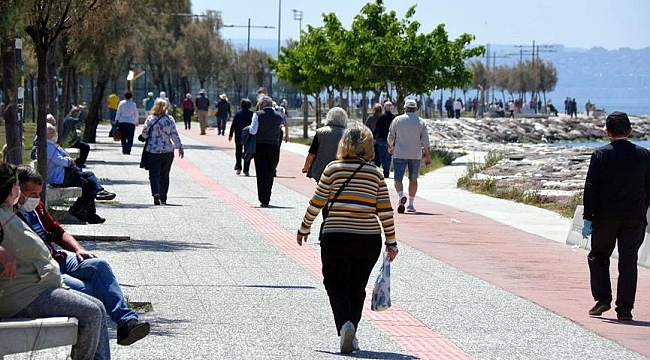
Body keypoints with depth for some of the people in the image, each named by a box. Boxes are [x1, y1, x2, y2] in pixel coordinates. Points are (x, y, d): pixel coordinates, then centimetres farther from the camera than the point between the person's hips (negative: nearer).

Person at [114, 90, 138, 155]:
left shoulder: (121, 103, -2)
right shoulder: (133, 104, -2)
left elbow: (118, 113, -1)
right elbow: (136, 114, 8)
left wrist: (116, 121, 5)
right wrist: (136, 122, 22)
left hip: (122, 122, 1)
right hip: (131, 122, -1)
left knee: (123, 137, 13)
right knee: (130, 138, -2)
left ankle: (124, 150, 18)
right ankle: (128, 150, -16)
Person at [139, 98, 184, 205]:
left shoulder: (150, 119, -6)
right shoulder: (170, 119, -3)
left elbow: (144, 132, -7)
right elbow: (175, 135, -3)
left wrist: (143, 137, 15)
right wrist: (180, 147, 4)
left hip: (153, 151, -2)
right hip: (168, 151, 2)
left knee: (154, 175, -1)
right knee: (164, 176, 13)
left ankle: (156, 192, -26)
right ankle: (163, 198, 16)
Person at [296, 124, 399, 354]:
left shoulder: (333, 169, -3)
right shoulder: (375, 173, 2)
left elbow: (316, 203, 1)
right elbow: (385, 211, 0)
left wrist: (304, 228, 15)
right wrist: (391, 242, 7)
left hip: (335, 237, -2)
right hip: (368, 240, 2)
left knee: (335, 283, 8)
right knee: (357, 287, 16)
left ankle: (345, 324, -16)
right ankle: (351, 335, 17)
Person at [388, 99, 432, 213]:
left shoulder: (397, 120, 1)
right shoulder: (421, 122, 3)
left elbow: (391, 136, 8)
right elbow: (425, 140, -2)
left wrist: (390, 147, 27)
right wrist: (428, 156, 0)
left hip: (400, 154, -2)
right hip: (415, 155, 2)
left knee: (398, 178, -2)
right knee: (413, 179, 12)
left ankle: (401, 196, -30)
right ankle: (411, 205, 13)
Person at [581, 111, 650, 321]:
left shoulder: (601, 155, -5)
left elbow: (591, 188, -7)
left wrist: (588, 218, -5)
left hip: (605, 217, -2)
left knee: (598, 256, 16)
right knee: (628, 262, 4)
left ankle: (602, 298, 7)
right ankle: (624, 309, 3)